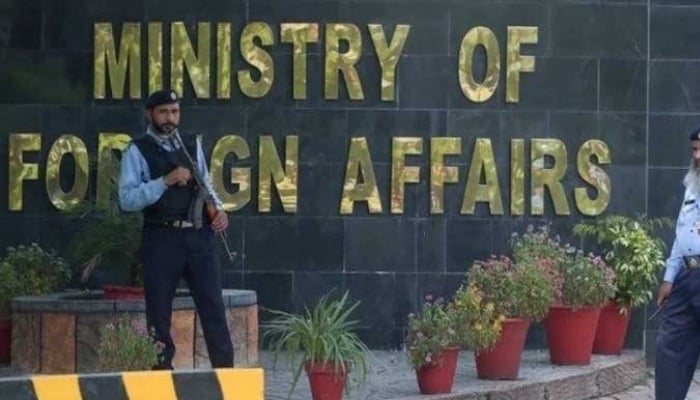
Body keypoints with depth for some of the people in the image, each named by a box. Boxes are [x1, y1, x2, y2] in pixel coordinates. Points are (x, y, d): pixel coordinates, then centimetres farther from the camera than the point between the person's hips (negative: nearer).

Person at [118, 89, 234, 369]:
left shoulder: (193, 144, 14)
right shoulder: (138, 151, -1)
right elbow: (127, 199, -10)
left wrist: (218, 209, 2)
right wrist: (166, 181, -18)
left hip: (199, 235, 4)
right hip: (162, 238, -4)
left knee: (213, 307, 2)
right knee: (159, 314, 3)